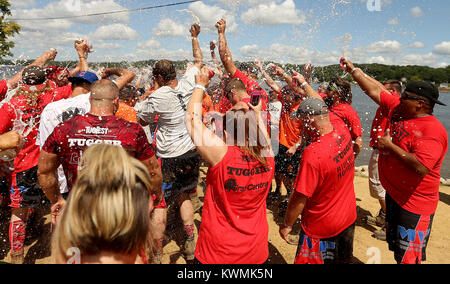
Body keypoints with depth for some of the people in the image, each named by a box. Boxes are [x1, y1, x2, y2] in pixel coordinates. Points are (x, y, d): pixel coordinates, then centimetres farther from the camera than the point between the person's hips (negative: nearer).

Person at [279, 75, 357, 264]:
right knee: (343, 260, 26)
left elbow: (300, 198, -24)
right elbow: (320, 107, 7)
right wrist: (304, 83, 19)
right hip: (349, 220, 7)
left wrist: (287, 225, -8)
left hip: (321, 228, -7)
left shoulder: (312, 154, -32)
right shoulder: (343, 131, -12)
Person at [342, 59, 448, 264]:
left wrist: (390, 146, -23)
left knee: (409, 257, 1)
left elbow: (421, 168, -34)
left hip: (414, 204, -8)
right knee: (397, 249, 24)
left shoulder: (433, 131, -23)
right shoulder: (397, 108, 1)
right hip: (393, 194, 8)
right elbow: (374, 91, 9)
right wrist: (353, 70, 10)